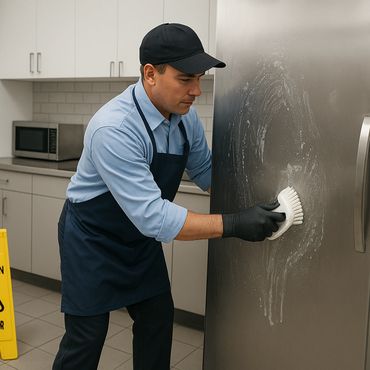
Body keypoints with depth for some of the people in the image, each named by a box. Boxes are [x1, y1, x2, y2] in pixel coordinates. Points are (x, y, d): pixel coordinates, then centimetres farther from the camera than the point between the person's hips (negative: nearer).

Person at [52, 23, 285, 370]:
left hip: (140, 234, 7)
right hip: (92, 238, -6)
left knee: (158, 320, 12)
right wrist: (233, 224, -35)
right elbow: (153, 217, -36)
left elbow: (205, 171, 6)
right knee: (86, 336, 2)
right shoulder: (114, 129, -33)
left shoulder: (185, 116, -10)